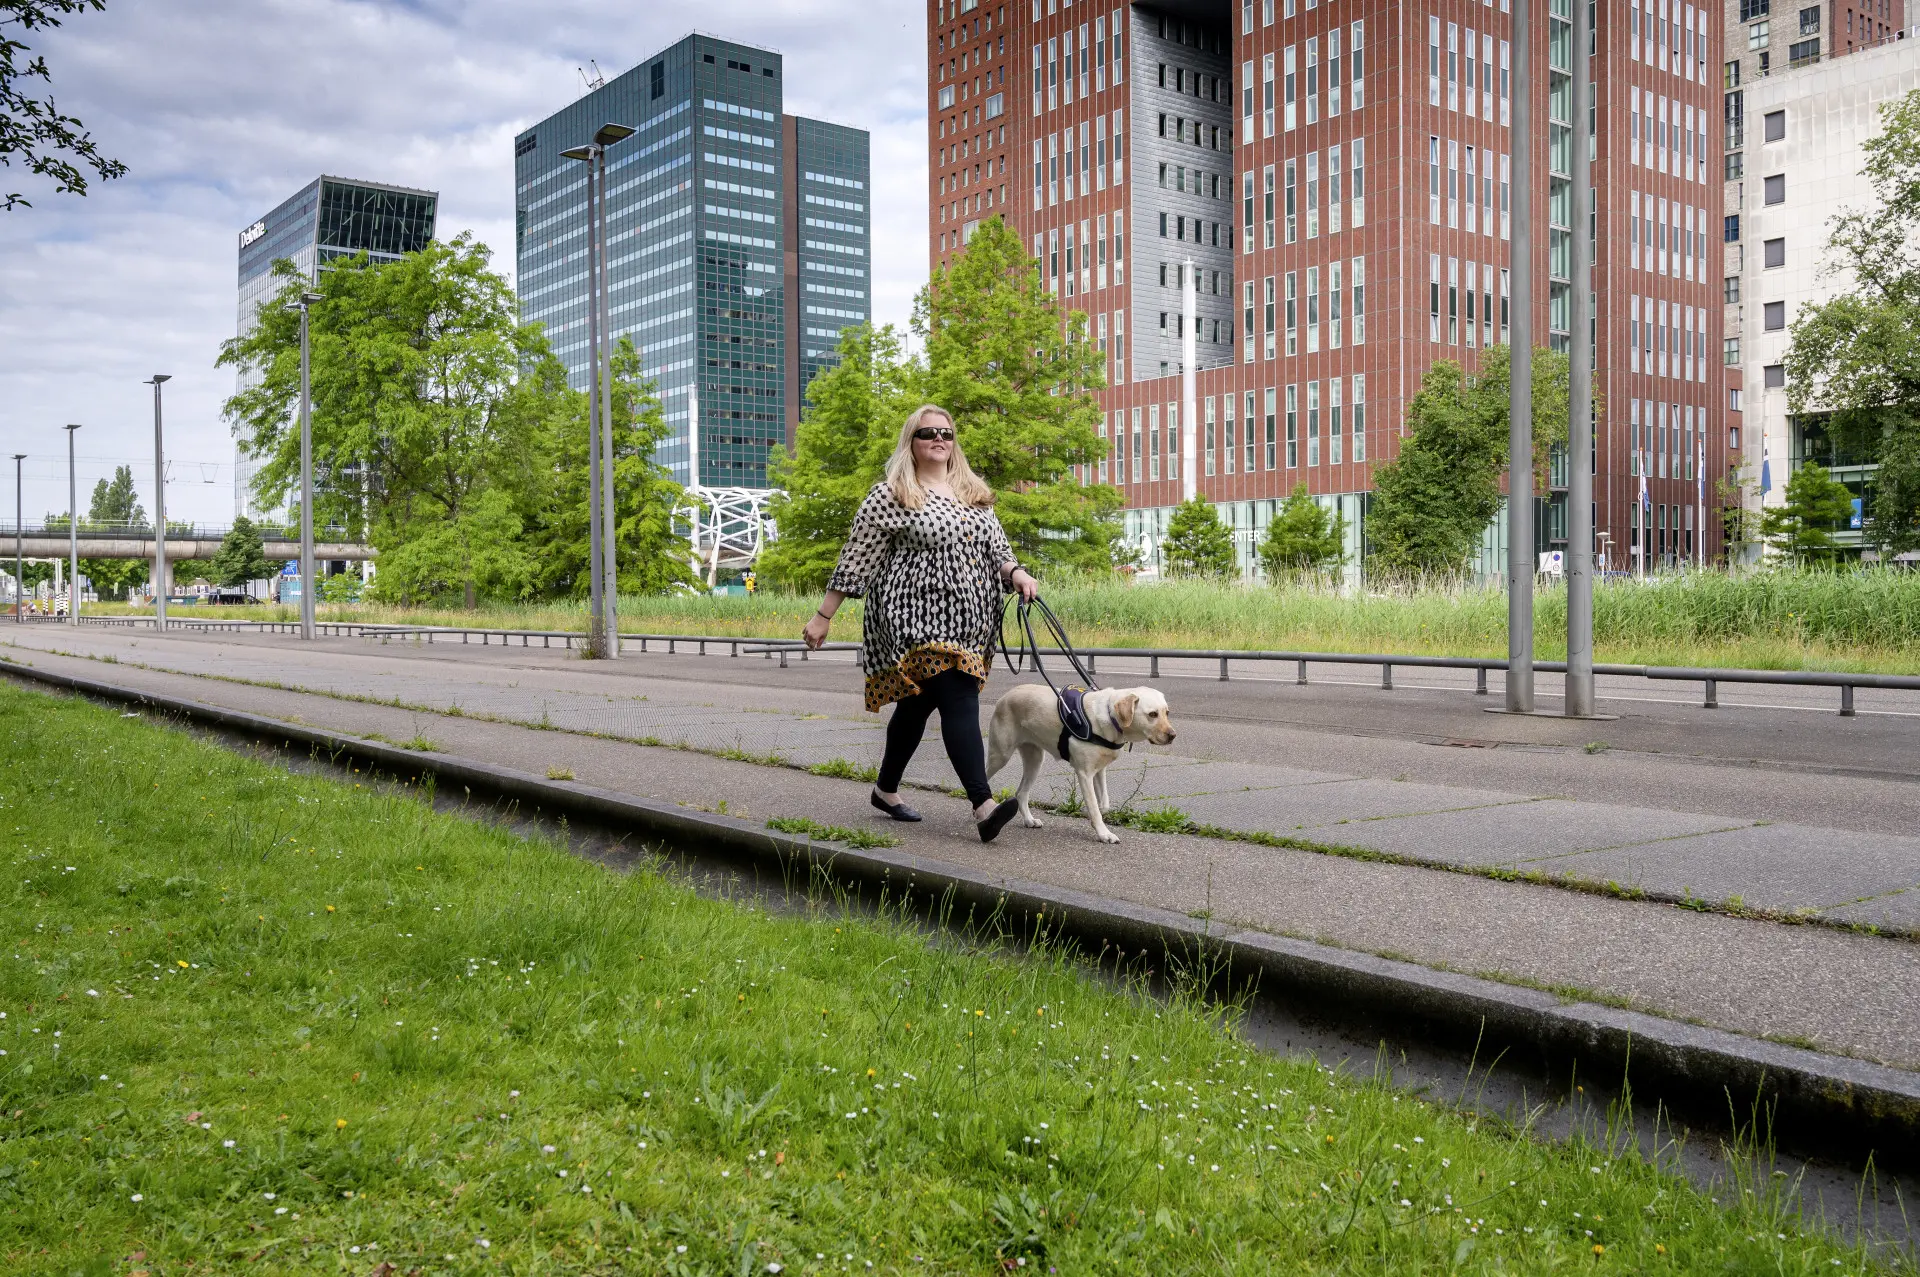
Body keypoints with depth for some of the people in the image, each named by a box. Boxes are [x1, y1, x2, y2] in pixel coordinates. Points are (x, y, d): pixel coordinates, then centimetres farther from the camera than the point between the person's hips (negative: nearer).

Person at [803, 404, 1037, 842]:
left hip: (967, 625, 7)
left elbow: (996, 549, 17)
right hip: (918, 619, -7)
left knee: (918, 703, 15)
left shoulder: (974, 494, 16)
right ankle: (984, 806, -24)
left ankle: (886, 790, 31)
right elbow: (855, 559, -3)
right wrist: (824, 616, -3)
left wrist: (1017, 574, -5)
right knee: (960, 703, -19)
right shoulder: (890, 495, -3)